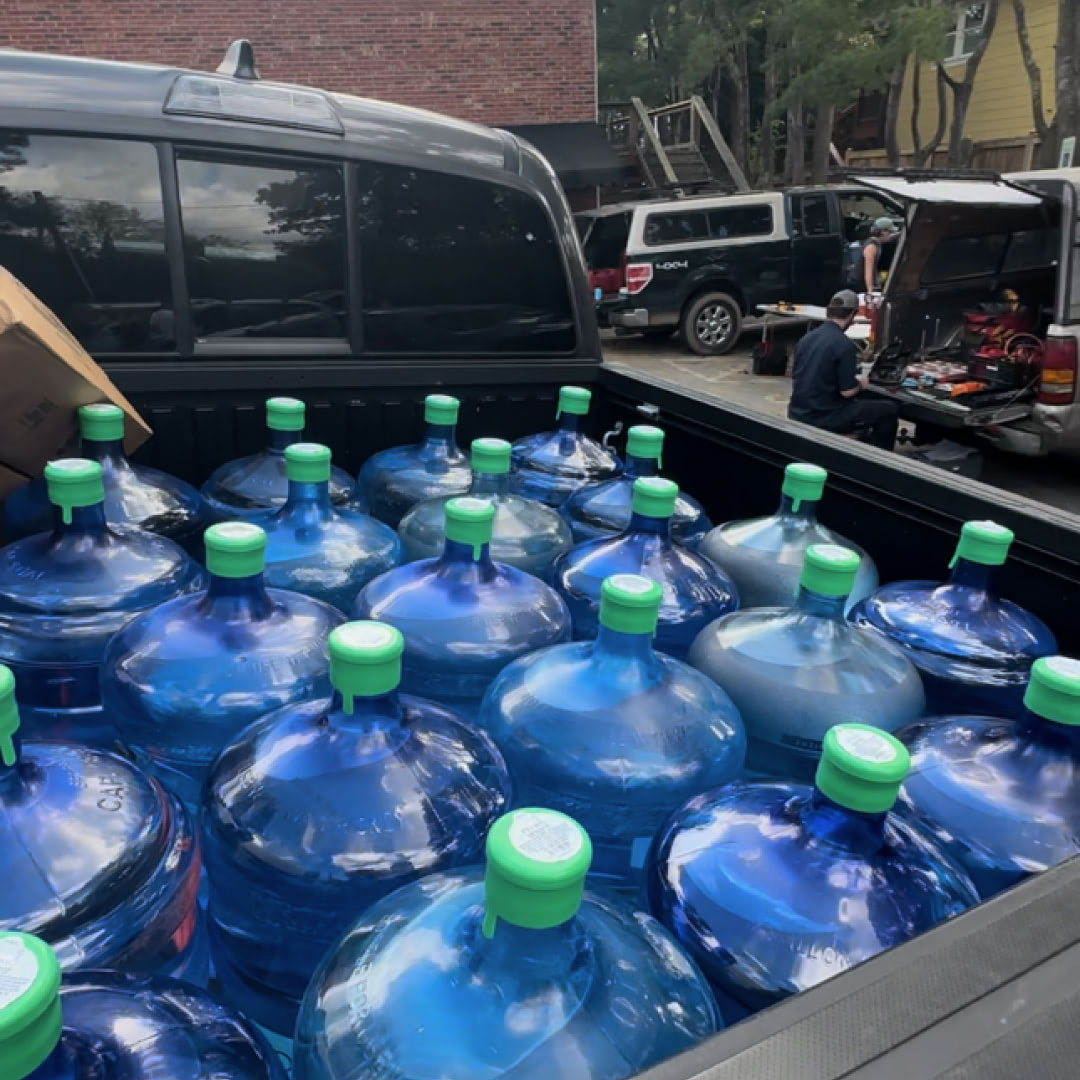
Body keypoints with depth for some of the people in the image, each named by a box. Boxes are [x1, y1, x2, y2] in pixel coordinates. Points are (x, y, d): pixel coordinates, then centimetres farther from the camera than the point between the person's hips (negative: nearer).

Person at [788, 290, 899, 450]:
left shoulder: (805, 339, 6)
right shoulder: (844, 344, -16)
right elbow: (847, 391, -17)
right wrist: (861, 384, 6)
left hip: (798, 414, 8)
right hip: (823, 418, -8)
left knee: (857, 403, 33)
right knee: (890, 410, 7)